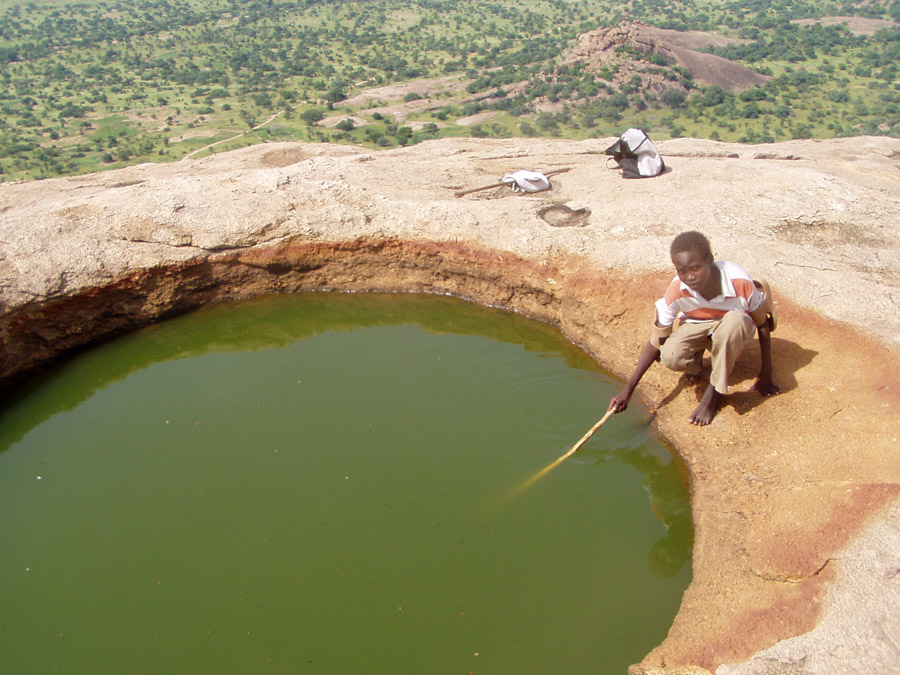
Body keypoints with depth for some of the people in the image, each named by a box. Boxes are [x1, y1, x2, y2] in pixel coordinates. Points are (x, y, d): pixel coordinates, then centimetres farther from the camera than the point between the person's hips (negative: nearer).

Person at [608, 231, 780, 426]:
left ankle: (714, 392, -20)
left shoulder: (739, 282, -32)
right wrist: (628, 389, -25)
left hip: (735, 329, 0)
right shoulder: (677, 291, -27)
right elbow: (656, 342, -20)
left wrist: (765, 376, -11)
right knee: (670, 357, -33)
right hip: (696, 327, 0)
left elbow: (764, 325, -15)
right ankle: (695, 361, 6)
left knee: (735, 320, -39)